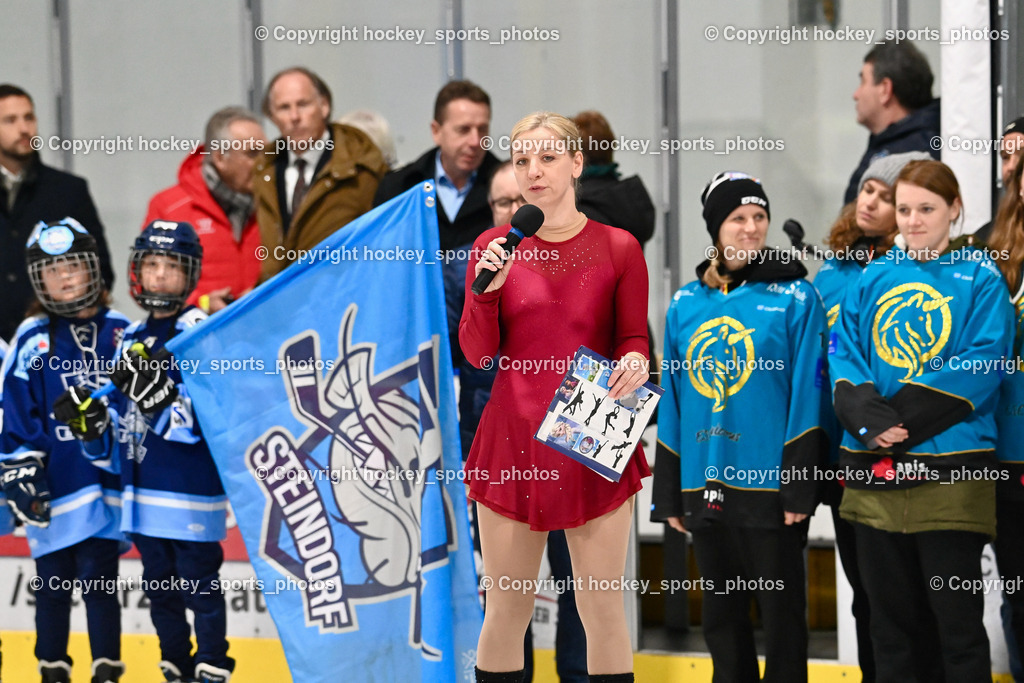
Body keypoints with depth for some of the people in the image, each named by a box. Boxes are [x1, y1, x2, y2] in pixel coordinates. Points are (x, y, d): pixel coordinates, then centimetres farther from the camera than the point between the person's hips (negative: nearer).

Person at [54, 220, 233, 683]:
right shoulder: (131, 338, 13)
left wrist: (159, 396, -31)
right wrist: (91, 422, -2)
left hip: (192, 494, -7)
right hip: (144, 496, 7)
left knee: (199, 586, -3)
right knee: (160, 588, 15)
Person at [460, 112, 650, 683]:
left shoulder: (618, 247, 2)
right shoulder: (495, 246, 6)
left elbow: (635, 341, 7)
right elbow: (477, 352, 4)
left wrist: (635, 362, -16)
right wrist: (487, 289, -12)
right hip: (514, 440, 1)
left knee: (603, 609, -1)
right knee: (506, 610, 4)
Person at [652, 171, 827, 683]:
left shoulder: (793, 297, -3)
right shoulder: (686, 304, 9)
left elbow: (806, 397, -7)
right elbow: (672, 403, 13)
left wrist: (800, 487, -12)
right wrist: (667, 494, 10)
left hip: (771, 486, -4)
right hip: (705, 487, 4)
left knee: (781, 614, 3)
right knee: (721, 619, 12)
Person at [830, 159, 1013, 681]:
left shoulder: (979, 279, 0)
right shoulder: (873, 279, 13)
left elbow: (982, 365, -11)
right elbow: (844, 359, 6)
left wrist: (903, 420, -18)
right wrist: (868, 417, -14)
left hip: (950, 470, -4)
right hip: (873, 470, 4)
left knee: (957, 618, -2)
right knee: (892, 618, 10)